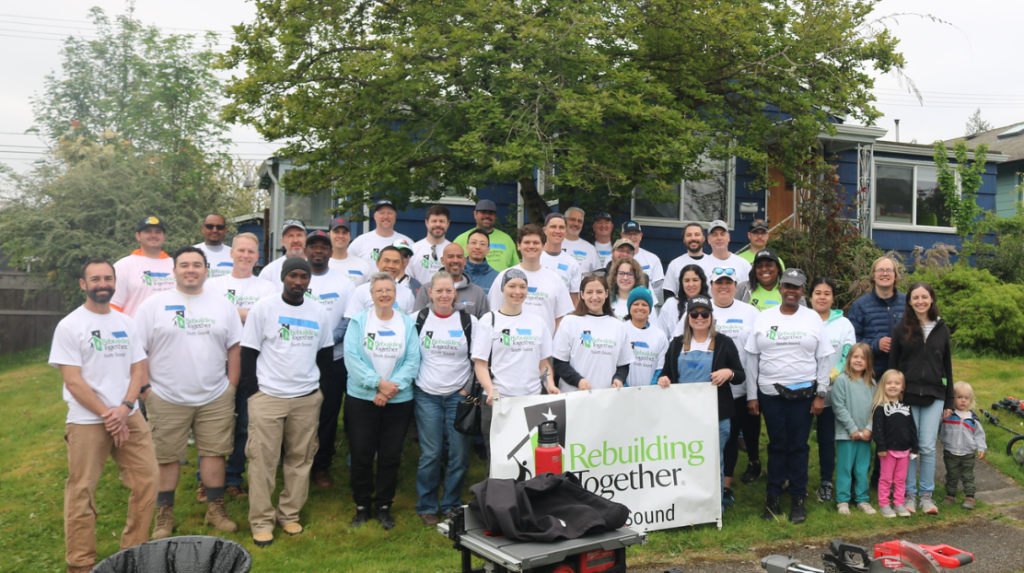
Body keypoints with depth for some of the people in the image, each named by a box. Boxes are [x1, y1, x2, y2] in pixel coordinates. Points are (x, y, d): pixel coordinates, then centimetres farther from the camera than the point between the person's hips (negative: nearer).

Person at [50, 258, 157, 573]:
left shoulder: (126, 323, 9)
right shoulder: (69, 326, -5)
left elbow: (138, 370, 7)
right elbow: (73, 382, -10)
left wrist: (124, 408, -9)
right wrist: (106, 415, -12)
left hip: (129, 417, 5)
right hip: (87, 421, -4)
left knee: (147, 482, 3)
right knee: (81, 494, 1)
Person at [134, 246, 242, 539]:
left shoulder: (223, 304, 6)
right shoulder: (153, 305, -1)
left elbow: (234, 347, 9)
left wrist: (231, 386, 3)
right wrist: (144, 388, -7)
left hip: (216, 398, 2)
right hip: (166, 400, -2)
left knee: (214, 452, 7)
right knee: (167, 457, 6)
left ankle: (216, 508, 21)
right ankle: (164, 514, 21)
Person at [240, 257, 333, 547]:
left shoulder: (319, 312, 8)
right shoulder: (263, 308, -3)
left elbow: (326, 352, 17)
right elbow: (248, 352, -2)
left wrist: (321, 387, 11)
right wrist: (252, 391, -6)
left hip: (307, 398, 3)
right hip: (268, 397, -3)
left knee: (300, 459, 7)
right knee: (263, 460, -1)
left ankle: (290, 514, 21)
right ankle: (261, 521, 10)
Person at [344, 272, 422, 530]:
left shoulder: (407, 323, 4)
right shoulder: (358, 321, 0)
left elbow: (412, 360, -3)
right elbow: (352, 357, -9)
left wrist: (392, 387, -16)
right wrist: (378, 383, -18)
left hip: (399, 401, 1)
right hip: (361, 399, -1)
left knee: (391, 456, 7)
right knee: (361, 455, 4)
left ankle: (384, 506, 23)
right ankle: (362, 506, 21)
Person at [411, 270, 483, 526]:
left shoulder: (469, 321, 2)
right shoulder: (419, 319, 2)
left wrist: (467, 389, -2)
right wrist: (411, 383, 2)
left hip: (458, 396, 1)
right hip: (427, 396, 0)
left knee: (459, 454, 1)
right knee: (430, 454, -1)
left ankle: (451, 505, 18)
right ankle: (427, 507, 16)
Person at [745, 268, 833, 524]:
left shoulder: (813, 318, 3)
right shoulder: (764, 318, 3)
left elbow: (823, 359, 4)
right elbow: (752, 358, 4)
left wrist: (821, 394, -2)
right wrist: (752, 395, 2)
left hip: (803, 393, 0)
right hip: (770, 393, 1)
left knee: (798, 446, 5)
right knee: (777, 445, 6)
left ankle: (798, 499, 16)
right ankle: (773, 496, 17)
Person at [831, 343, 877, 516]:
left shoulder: (871, 383, 6)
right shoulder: (841, 380, -7)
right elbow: (839, 407, -9)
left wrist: (869, 429, -7)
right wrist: (853, 429, -11)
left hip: (865, 434, 4)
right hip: (846, 433, -4)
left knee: (863, 469, 11)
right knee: (845, 468, 3)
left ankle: (862, 499, 22)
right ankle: (843, 500, 12)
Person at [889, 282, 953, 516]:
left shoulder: (941, 329, 8)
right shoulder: (901, 329, 2)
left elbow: (947, 365, 11)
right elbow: (893, 364, 3)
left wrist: (949, 401, 9)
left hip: (934, 396, 1)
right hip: (907, 395, -1)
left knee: (928, 447, 2)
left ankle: (926, 494, 14)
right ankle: (909, 494, 13)